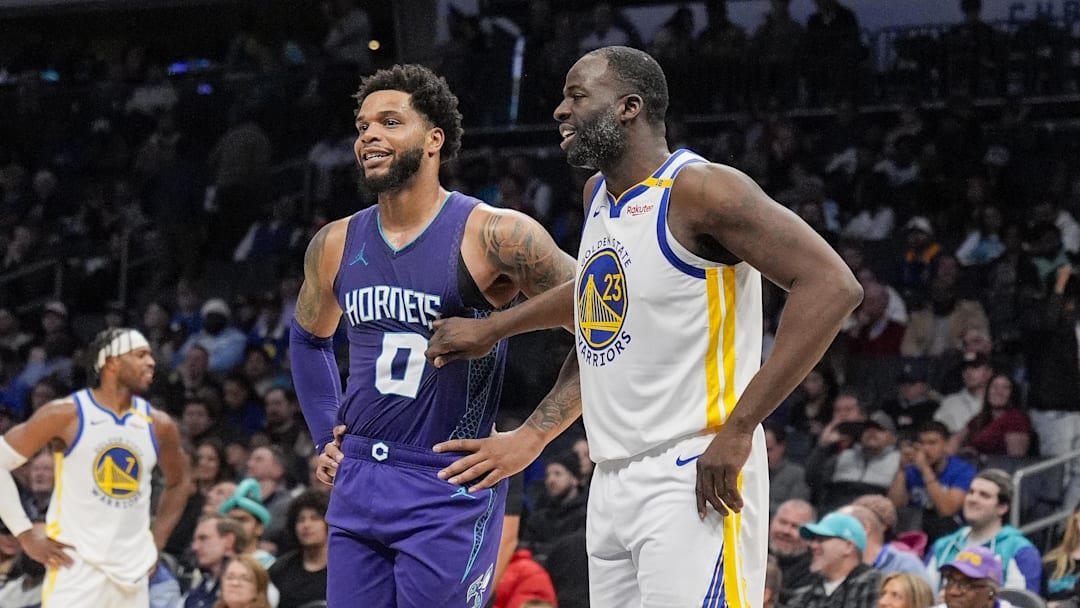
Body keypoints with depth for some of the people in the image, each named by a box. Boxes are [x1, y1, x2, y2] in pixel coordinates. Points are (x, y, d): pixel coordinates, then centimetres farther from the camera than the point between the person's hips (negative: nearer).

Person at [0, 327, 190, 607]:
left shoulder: (157, 425, 6)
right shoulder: (66, 414, -8)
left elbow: (178, 483, 24)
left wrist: (156, 542, 12)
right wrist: (24, 533, -8)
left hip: (131, 572, 5)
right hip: (76, 567, -5)